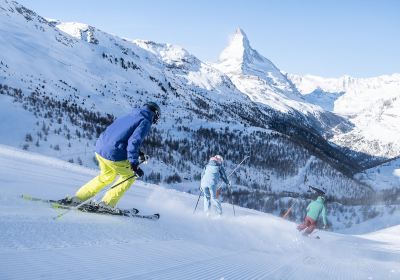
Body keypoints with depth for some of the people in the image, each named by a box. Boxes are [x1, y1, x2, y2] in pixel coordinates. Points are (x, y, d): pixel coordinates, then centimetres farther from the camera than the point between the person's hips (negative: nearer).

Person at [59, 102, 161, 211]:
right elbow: (134, 141, -18)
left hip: (100, 149, 8)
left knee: (107, 176, 30)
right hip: (114, 156, -8)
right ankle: (107, 203, 10)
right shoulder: (145, 122, -4)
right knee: (129, 176, 17)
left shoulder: (128, 116, 21)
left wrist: (137, 152, 30)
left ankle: (77, 198, 25)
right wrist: (134, 164, -20)